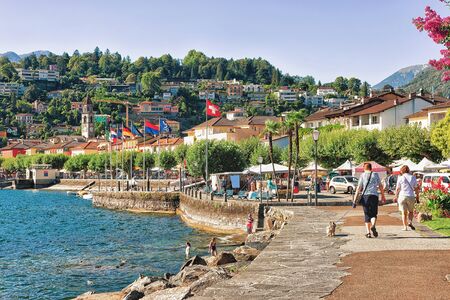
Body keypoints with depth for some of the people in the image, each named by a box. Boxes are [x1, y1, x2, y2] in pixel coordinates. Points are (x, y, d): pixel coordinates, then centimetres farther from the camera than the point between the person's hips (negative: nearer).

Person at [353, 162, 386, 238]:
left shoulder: (362, 175, 5)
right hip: (374, 196, 0)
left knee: (367, 215, 8)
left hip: (365, 196, 0)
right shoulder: (375, 175, 10)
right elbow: (381, 186, 12)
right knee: (374, 214, 7)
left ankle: (368, 232, 2)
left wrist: (354, 200, -4)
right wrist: (383, 196, 25)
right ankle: (373, 226, -23)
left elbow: (358, 188, -2)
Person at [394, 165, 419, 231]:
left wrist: (396, 197, 10)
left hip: (402, 196, -1)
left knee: (404, 212, 6)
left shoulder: (400, 178, -2)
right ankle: (410, 222, -5)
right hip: (411, 196, 1)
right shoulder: (413, 178, 4)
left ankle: (405, 226, 4)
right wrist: (417, 197, 12)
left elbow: (397, 189, 0)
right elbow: (416, 188, 5)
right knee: (410, 211, 17)